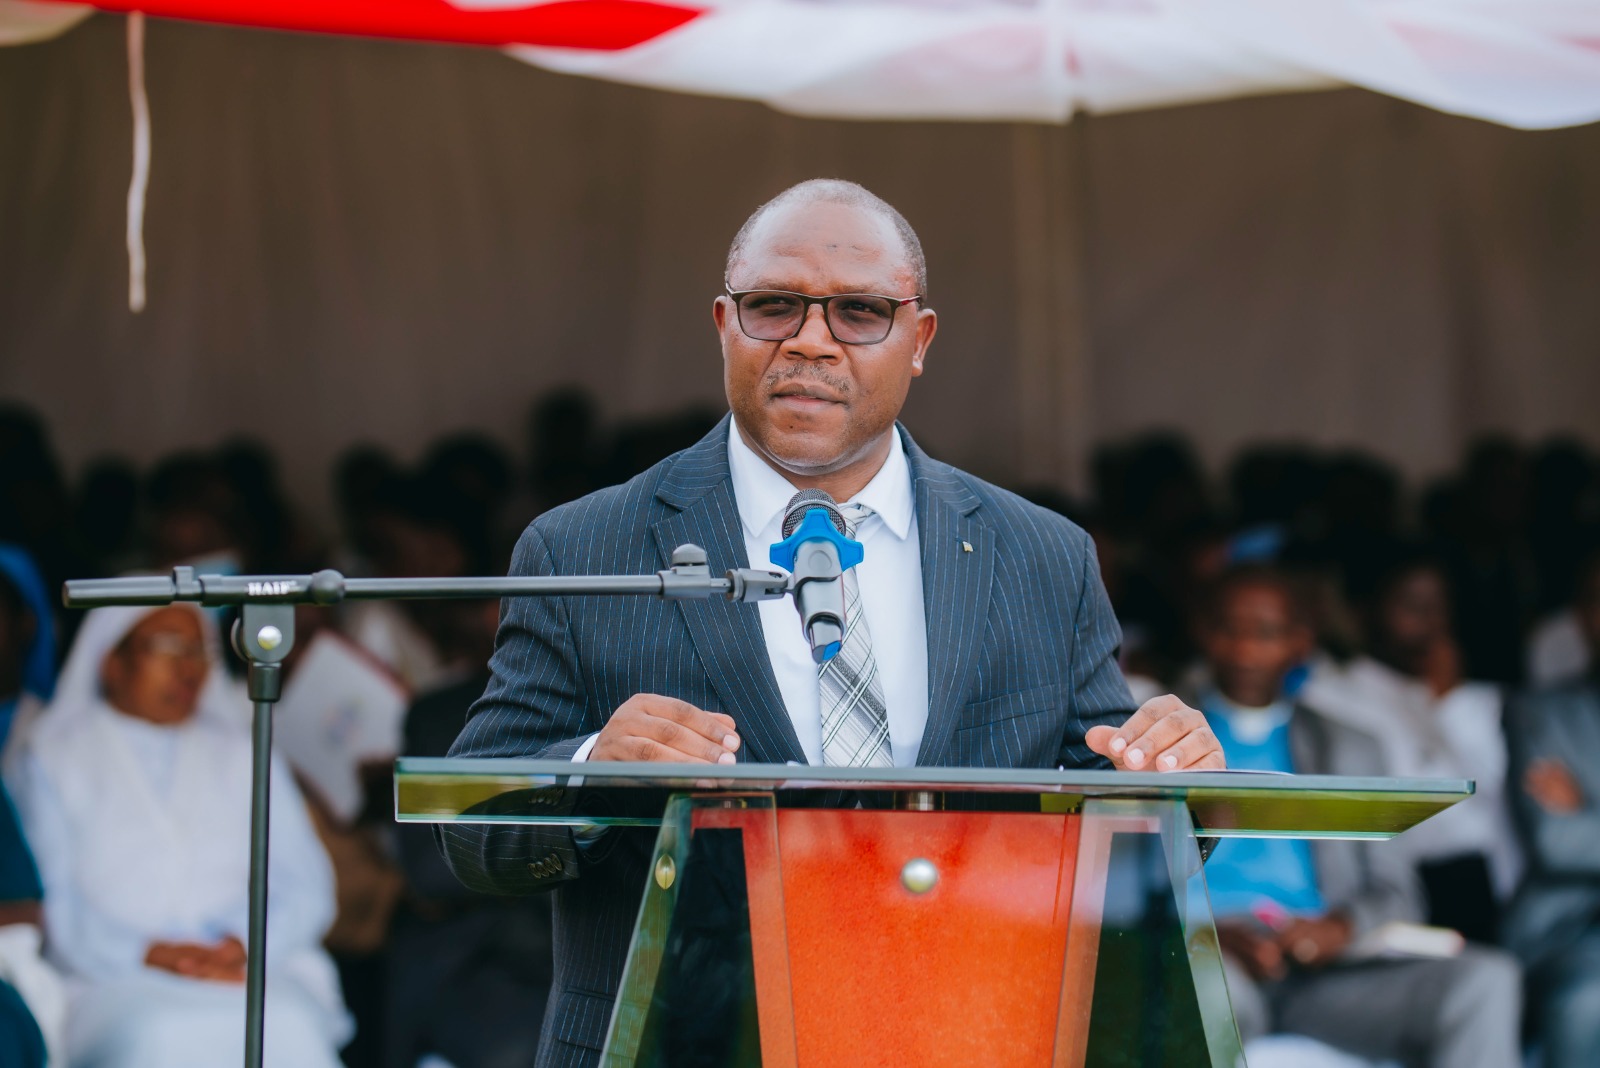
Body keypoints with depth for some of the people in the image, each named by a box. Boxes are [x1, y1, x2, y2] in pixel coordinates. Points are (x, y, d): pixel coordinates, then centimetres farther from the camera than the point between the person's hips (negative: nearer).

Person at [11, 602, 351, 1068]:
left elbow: (305, 887, 14)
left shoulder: (242, 755, 24)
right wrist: (151, 954, -13)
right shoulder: (55, 762, 14)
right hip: (116, 981, -2)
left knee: (286, 1029, -34)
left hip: (254, 971, 2)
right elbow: (51, 905, 2)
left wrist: (242, 945, -7)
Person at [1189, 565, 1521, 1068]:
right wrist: (1208, 932, -12)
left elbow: (1395, 894, 20)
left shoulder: (1349, 750, 28)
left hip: (1328, 973, 3)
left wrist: (1345, 926, -4)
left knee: (1483, 979, -25)